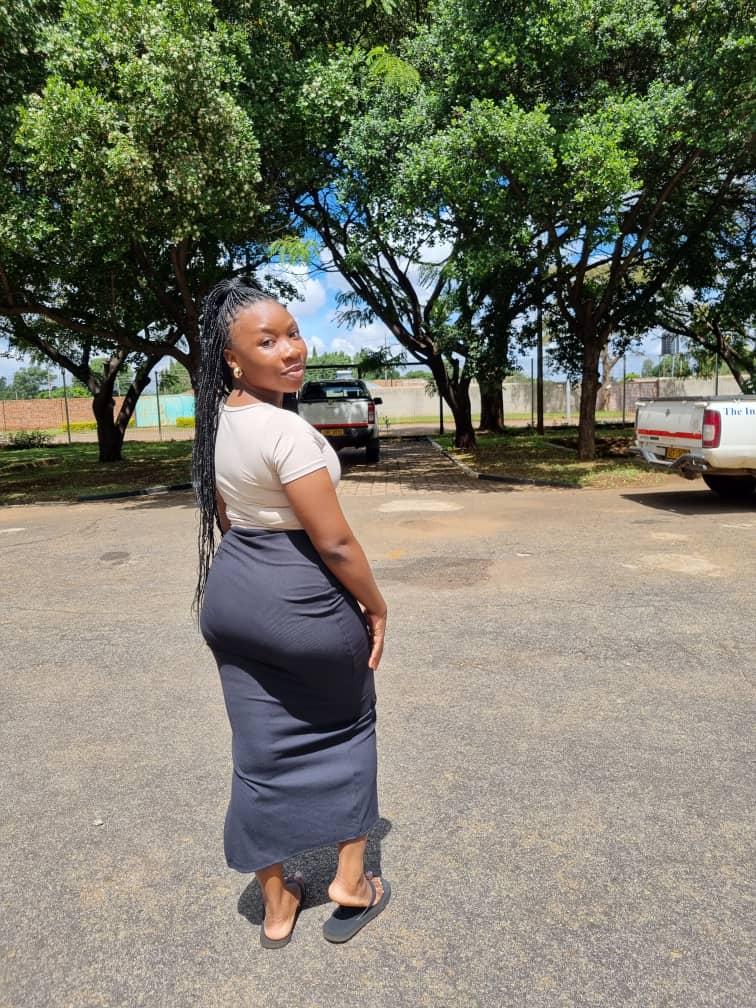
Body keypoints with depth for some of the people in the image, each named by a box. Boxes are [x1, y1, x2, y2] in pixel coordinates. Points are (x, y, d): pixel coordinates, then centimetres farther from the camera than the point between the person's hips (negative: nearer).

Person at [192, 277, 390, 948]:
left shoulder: (218, 419, 4)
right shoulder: (288, 430, -24)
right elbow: (336, 543, -22)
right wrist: (377, 608, -8)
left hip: (231, 590, 7)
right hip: (300, 596, -7)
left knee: (262, 748, 17)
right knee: (345, 723, 20)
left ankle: (276, 906, 35)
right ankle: (351, 879, 33)